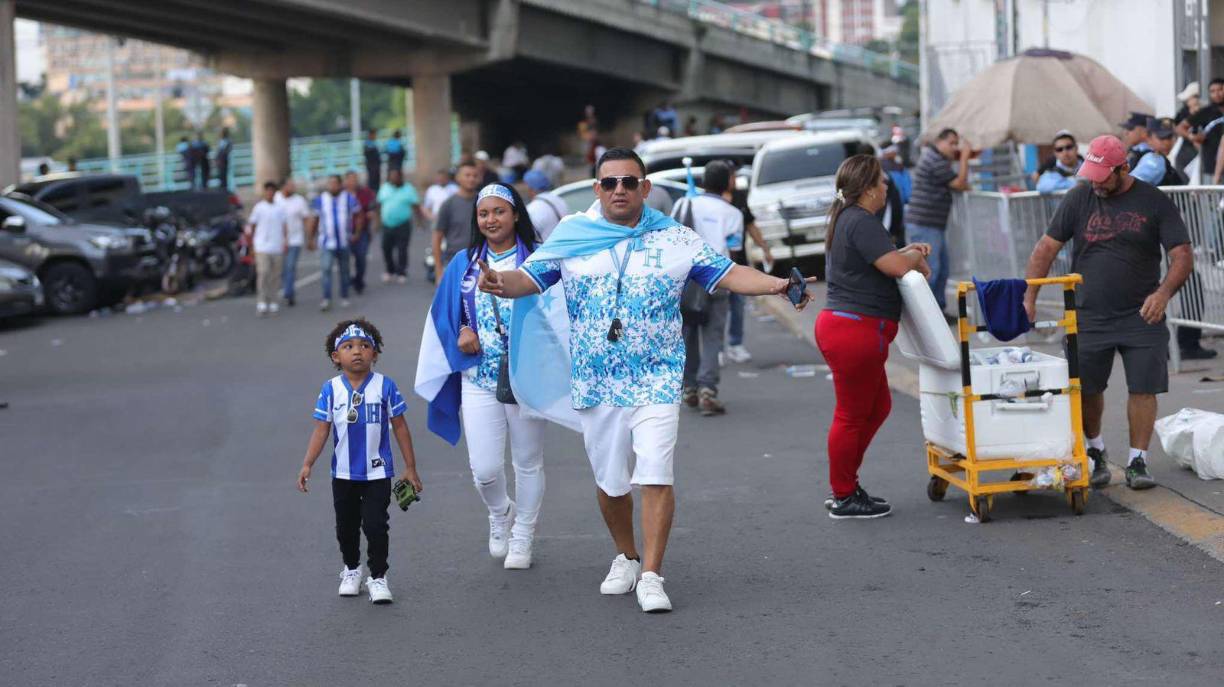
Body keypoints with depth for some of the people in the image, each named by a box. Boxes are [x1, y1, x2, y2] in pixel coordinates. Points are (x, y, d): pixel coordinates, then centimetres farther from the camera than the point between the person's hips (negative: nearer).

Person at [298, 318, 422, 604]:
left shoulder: (384, 386, -9)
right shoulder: (330, 389, -6)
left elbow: (399, 427, -3)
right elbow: (321, 430, -3)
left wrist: (410, 467, -1)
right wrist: (307, 465, -12)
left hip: (377, 472, -2)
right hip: (343, 473, 2)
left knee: (376, 525, -4)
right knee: (347, 526, 16)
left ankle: (378, 577, 10)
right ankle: (351, 570, 37)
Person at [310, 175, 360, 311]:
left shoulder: (349, 199, -1)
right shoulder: (320, 200, -1)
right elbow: (314, 220, 6)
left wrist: (355, 234, 0)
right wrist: (312, 238, 7)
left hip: (344, 242, 1)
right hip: (326, 242, -1)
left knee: (344, 271, 11)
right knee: (326, 269, -14)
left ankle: (344, 298, 23)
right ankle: (326, 299, -16)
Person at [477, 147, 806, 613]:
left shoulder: (675, 239, 1)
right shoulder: (571, 236, 2)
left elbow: (727, 274, -3)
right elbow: (529, 278, -4)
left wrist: (774, 284, -20)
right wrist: (499, 283, -27)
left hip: (656, 380, -2)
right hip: (595, 382, 2)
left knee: (655, 474, -13)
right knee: (610, 479, 11)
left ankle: (650, 576, -8)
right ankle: (626, 557, 33)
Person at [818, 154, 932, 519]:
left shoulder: (845, 219, 16)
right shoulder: (862, 223, -17)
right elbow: (897, 267, -23)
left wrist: (906, 251, 15)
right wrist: (917, 258, -2)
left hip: (840, 325, 11)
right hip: (855, 331, -11)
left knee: (876, 406, 20)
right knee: (852, 416, -1)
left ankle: (844, 488, 26)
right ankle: (844, 498, 9)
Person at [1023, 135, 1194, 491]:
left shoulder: (1154, 202, -1)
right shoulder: (1079, 199, 3)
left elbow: (1183, 255, -4)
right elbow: (1046, 248, 4)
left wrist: (1164, 292, -22)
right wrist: (1029, 298, -5)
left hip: (1142, 316, -1)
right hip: (1089, 315, 1)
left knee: (1143, 388, -5)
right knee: (1085, 389, 4)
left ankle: (1137, 463, 6)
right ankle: (1095, 454, 26)